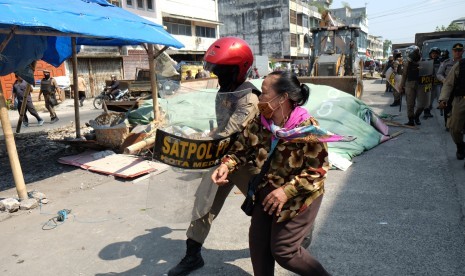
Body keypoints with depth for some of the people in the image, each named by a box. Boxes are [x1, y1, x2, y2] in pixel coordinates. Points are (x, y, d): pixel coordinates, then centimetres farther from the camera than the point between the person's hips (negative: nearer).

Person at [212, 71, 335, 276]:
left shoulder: (307, 128, -25)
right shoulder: (258, 124, -8)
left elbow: (319, 168, -23)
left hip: (298, 197, -6)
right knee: (258, 243, 12)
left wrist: (287, 191, -29)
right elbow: (241, 149, 1)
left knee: (283, 250, 3)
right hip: (266, 192, 6)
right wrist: (226, 166, -19)